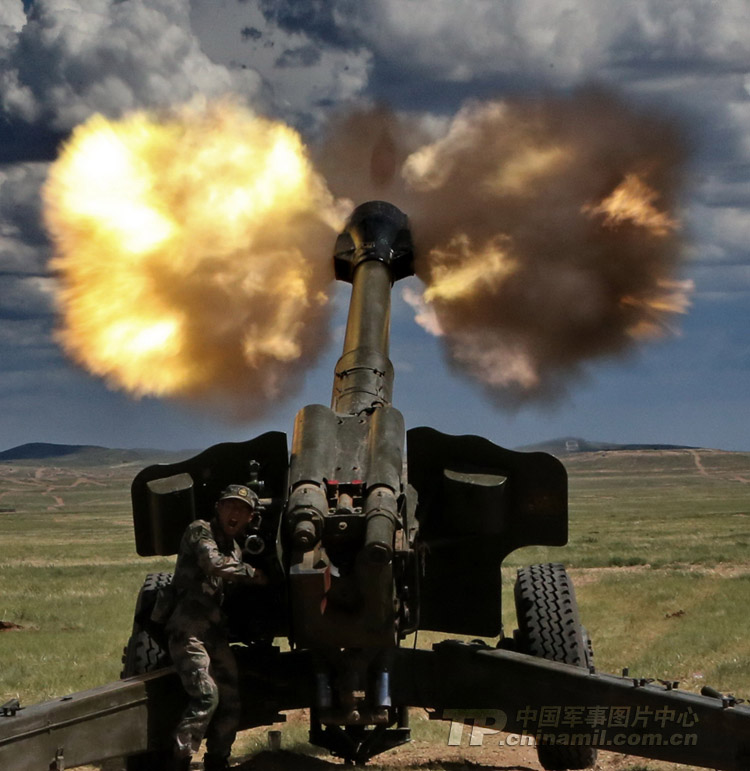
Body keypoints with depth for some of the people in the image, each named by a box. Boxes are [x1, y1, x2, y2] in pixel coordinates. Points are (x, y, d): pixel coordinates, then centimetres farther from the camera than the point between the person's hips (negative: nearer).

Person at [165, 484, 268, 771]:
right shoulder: (199, 531, -4)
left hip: (216, 633, 8)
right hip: (188, 630, -8)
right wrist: (253, 574, -8)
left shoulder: (234, 549, 20)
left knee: (230, 701, 6)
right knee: (206, 696, -21)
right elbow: (214, 563, -21)